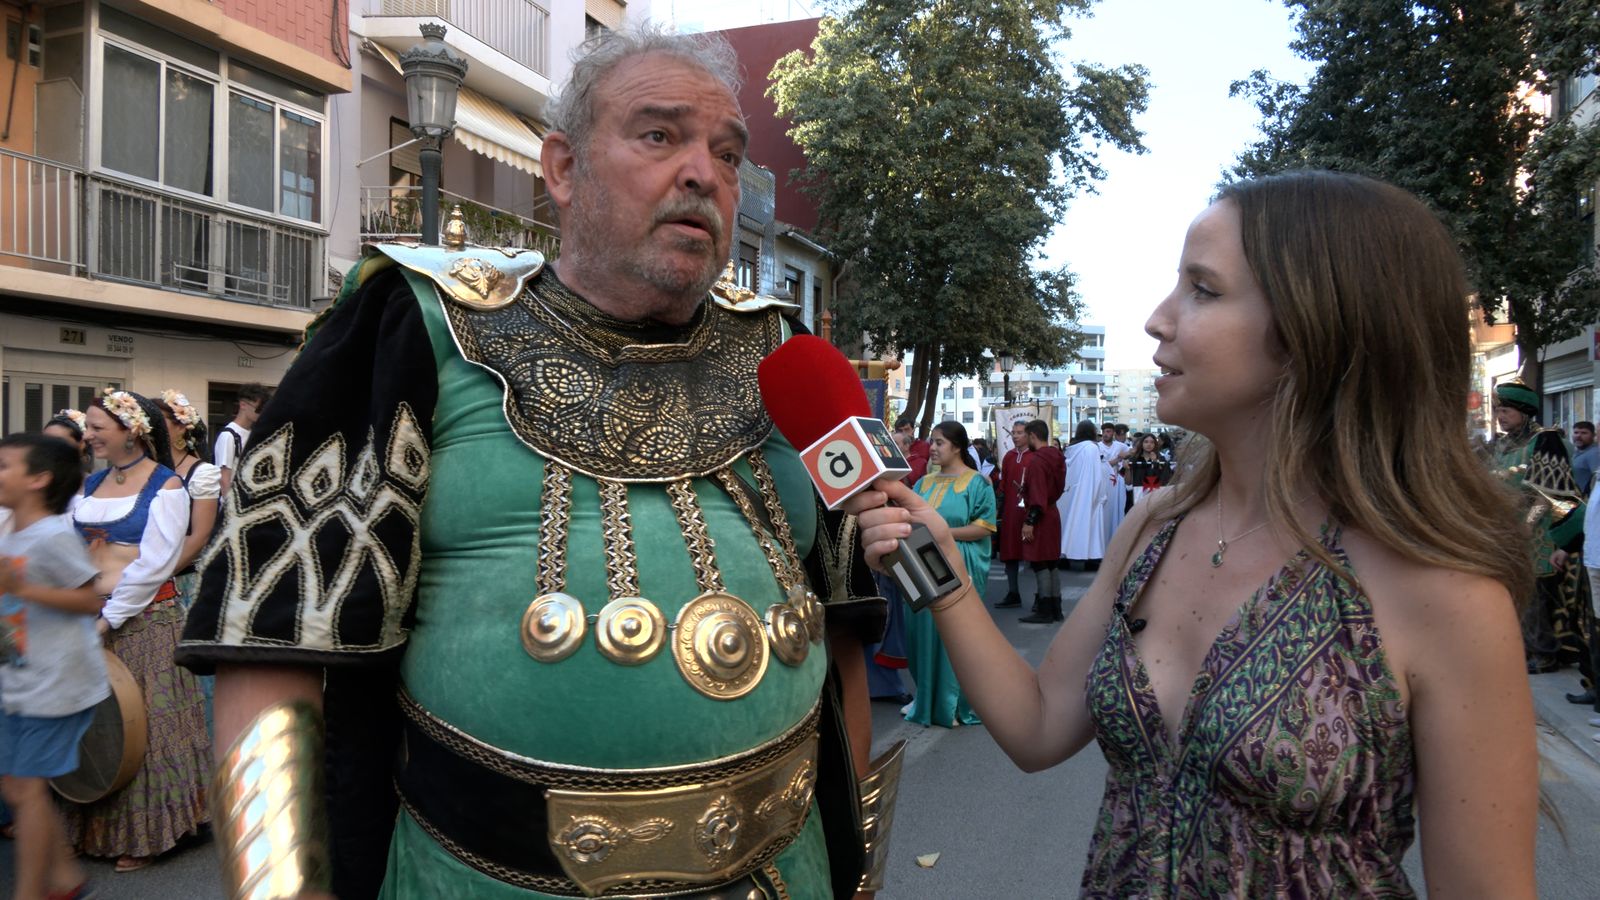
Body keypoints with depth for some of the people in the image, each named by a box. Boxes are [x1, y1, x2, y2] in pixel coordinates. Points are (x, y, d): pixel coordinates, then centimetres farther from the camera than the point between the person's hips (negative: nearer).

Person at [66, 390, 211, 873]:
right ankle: (96, 828, 26)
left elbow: (153, 564, -14)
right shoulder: (90, 483, 11)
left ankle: (145, 835, 14)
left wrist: (110, 617, -15)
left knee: (146, 721, 1)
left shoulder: (165, 485, -8)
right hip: (89, 616, 6)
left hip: (145, 617, -6)